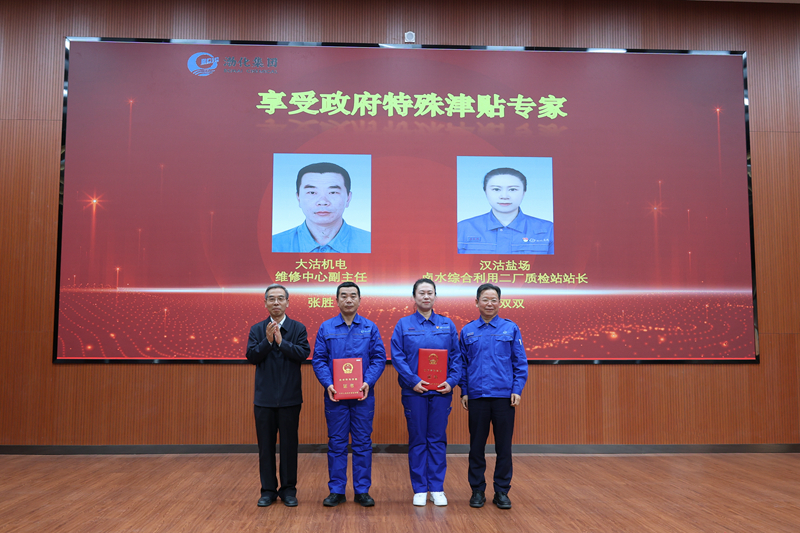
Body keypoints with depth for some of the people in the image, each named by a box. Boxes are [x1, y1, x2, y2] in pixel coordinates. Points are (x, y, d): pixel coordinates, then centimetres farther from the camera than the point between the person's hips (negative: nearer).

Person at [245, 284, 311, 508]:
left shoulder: (298, 328, 2)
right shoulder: (257, 330, 6)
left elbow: (303, 353, -12)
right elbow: (251, 356, -6)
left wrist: (281, 341, -18)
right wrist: (268, 340, -17)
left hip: (290, 398, -1)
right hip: (264, 397, 1)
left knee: (289, 445, 6)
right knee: (265, 445, 8)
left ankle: (288, 489, 18)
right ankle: (268, 490, 20)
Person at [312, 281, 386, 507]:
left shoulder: (370, 328, 4)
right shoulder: (326, 328, 3)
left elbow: (379, 358, 0)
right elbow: (319, 360, 0)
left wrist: (368, 382, -15)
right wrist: (328, 384, -14)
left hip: (363, 394, 0)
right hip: (335, 394, 0)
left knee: (363, 443, 5)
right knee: (336, 443, 6)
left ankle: (362, 490, 15)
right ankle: (336, 490, 16)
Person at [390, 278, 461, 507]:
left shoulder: (447, 325, 6)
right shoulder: (403, 324, 1)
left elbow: (456, 357, 5)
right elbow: (397, 357, -5)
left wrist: (451, 381, -9)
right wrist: (413, 381, -15)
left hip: (441, 391, 2)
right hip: (414, 391, -1)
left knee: (438, 439, 6)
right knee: (417, 440, 5)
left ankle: (437, 488, 17)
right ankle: (420, 489, 16)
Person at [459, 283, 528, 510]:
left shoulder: (510, 329, 3)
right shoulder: (467, 331, 6)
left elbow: (520, 363, 4)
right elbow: (462, 364, 10)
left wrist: (517, 390, -4)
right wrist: (463, 391, 3)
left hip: (504, 396, -1)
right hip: (477, 396, 1)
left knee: (504, 446, 5)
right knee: (476, 446, 7)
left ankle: (502, 492, 18)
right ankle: (477, 491, 20)